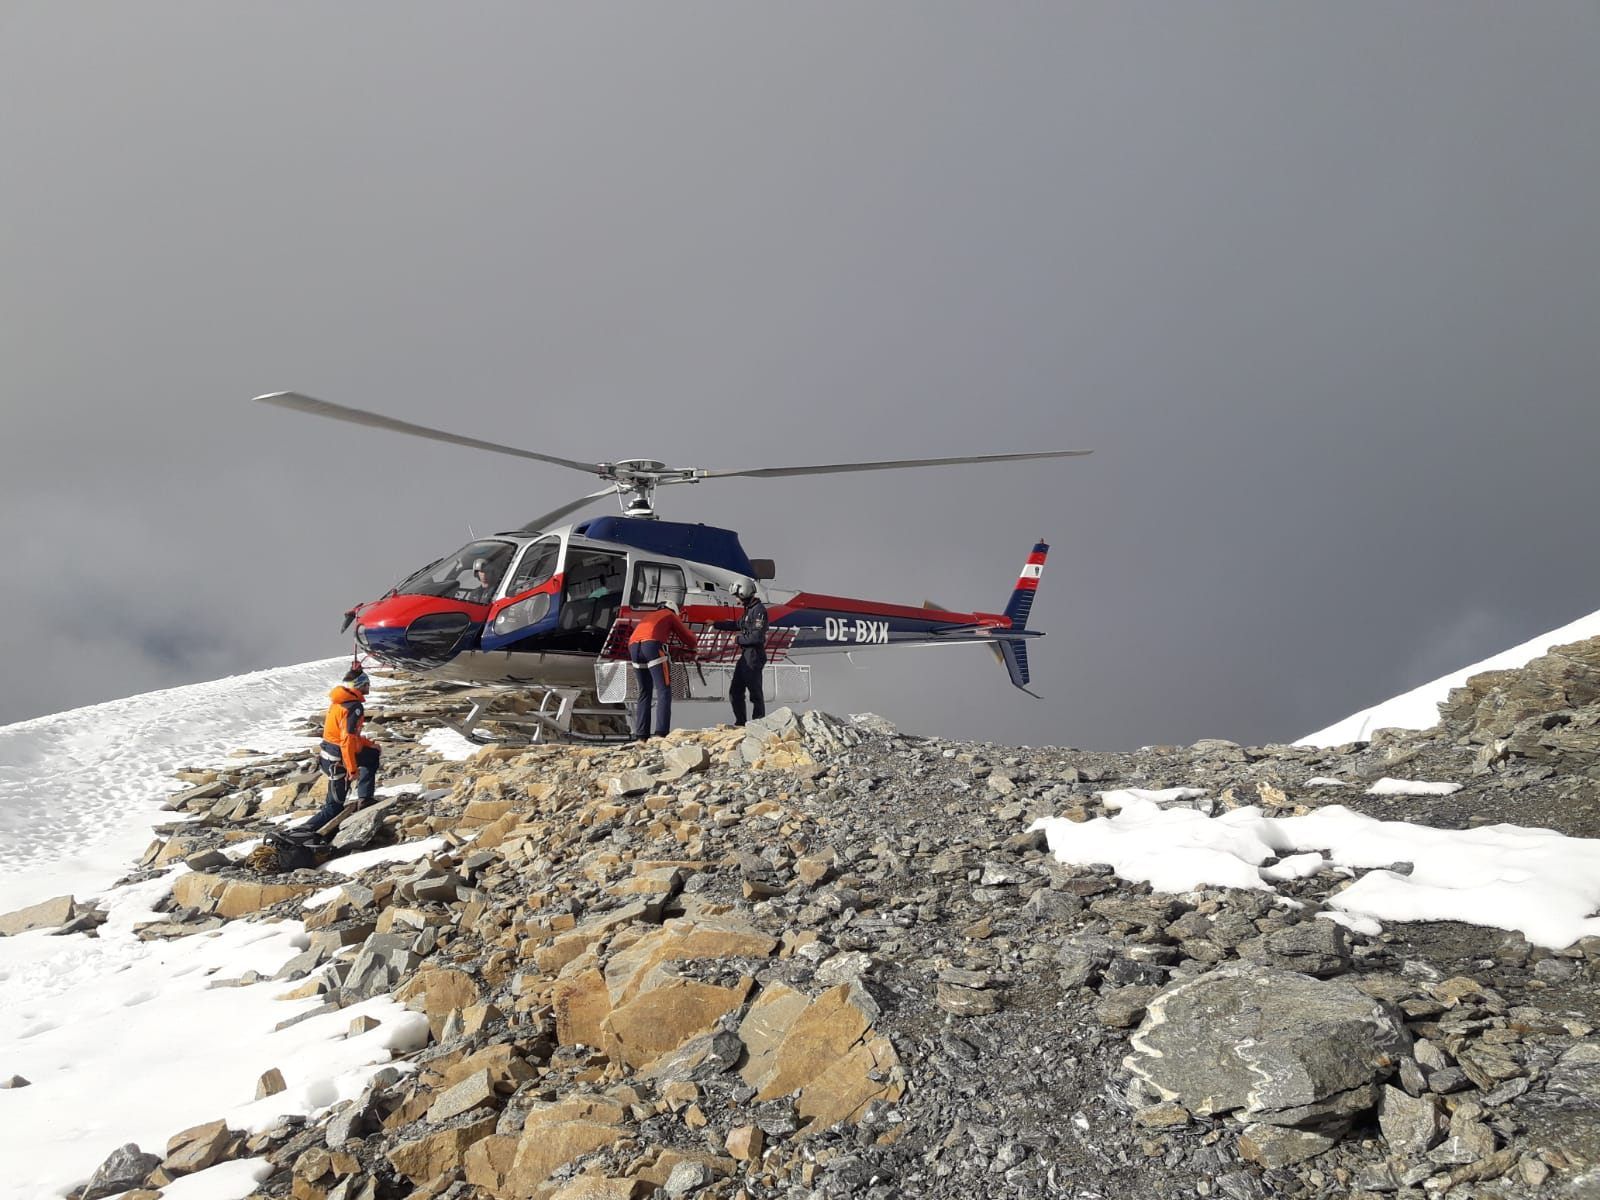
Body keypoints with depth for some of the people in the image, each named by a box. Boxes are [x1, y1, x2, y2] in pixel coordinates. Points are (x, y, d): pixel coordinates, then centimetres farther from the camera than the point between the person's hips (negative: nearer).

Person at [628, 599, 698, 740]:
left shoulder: (647, 616, 39)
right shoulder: (670, 616, 27)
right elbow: (687, 637, 30)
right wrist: (693, 646, 53)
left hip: (633, 646, 5)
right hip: (652, 645, -5)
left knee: (644, 692, 13)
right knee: (664, 691, -6)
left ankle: (641, 736, 3)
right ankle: (661, 733, -22)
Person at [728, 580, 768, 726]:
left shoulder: (759, 610, -16)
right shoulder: (748, 609, 14)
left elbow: (757, 637, -24)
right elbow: (739, 625, 29)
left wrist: (738, 639, -11)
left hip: (754, 655, -10)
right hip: (745, 655, 10)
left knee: (755, 693, -3)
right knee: (735, 692, 14)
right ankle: (740, 723, 22)